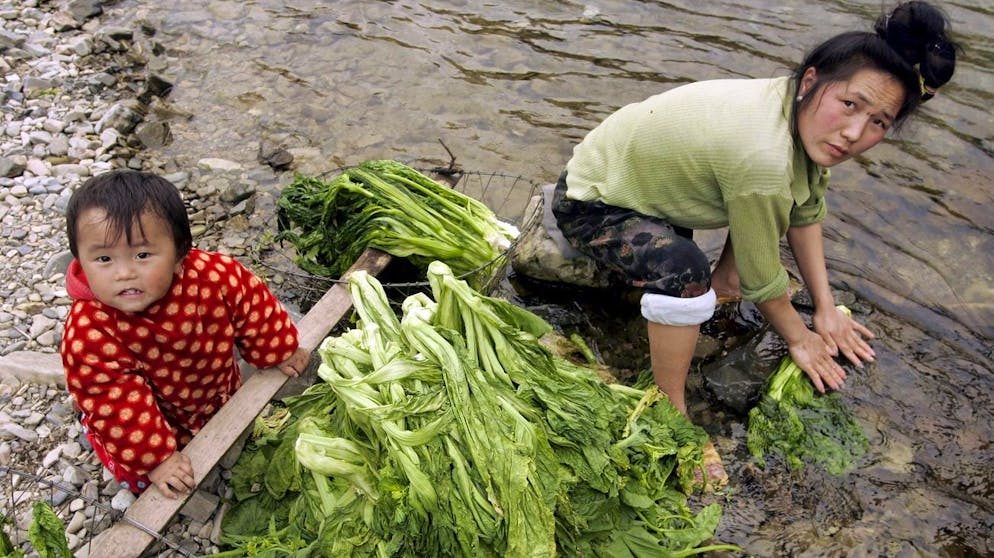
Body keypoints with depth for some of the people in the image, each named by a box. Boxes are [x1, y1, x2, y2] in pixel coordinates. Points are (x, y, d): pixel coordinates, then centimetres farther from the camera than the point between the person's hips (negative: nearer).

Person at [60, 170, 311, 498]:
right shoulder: (88, 332, -38)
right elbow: (115, 404, -31)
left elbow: (254, 306, -14)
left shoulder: (216, 277, -34)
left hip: (218, 394, 3)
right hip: (154, 421, -3)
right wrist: (155, 457, -28)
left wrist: (278, 352, 0)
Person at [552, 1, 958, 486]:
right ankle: (671, 412, -16)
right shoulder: (762, 155, -37)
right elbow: (762, 276, -22)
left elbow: (805, 211, 4)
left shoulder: (804, 114, -12)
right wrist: (799, 338, -4)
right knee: (684, 272, -39)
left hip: (644, 171, 9)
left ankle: (723, 282, 23)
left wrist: (826, 308, 5)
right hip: (590, 204, -9)